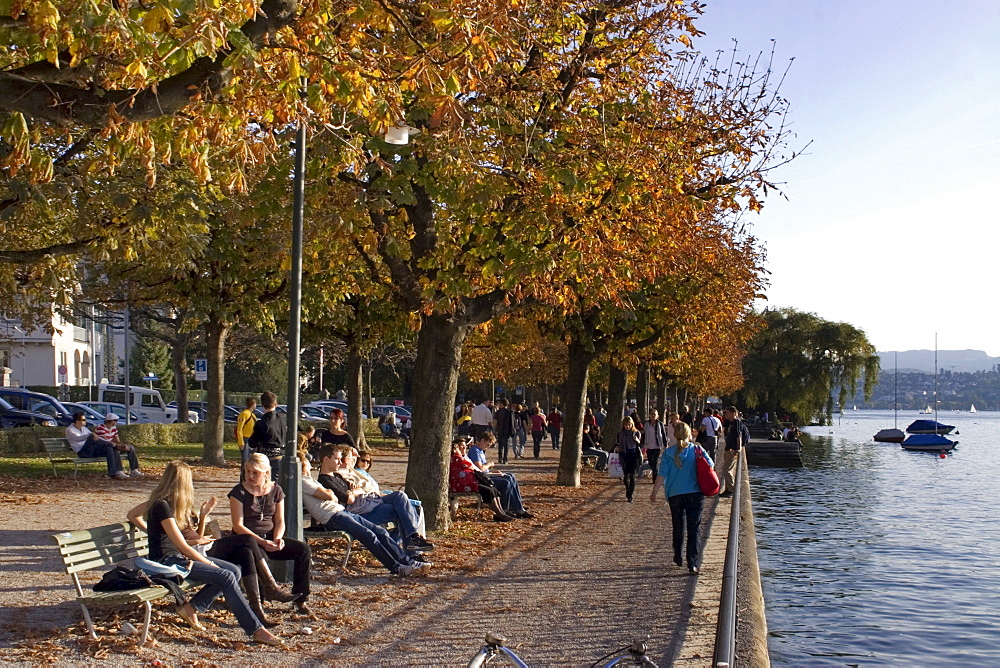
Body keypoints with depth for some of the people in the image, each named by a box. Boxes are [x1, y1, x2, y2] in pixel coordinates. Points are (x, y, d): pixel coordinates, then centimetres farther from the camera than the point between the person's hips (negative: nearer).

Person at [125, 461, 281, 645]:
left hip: (177, 556, 10)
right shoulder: (162, 506, -20)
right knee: (226, 577, -23)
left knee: (234, 570, -5)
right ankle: (257, 630, -23)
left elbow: (132, 515, 25)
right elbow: (183, 547, -19)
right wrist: (210, 564, -11)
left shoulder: (160, 499, 9)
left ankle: (191, 608, 0)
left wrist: (154, 531, 18)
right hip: (166, 560, -10)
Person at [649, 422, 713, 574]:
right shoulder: (697, 450, -3)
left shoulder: (669, 453, -4)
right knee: (694, 530, 0)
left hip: (675, 495, 1)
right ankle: (693, 564, -8)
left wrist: (654, 491, 0)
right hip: (695, 494, -1)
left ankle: (678, 558, 31)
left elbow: (662, 474, -7)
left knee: (678, 528, 18)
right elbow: (711, 465, -3)